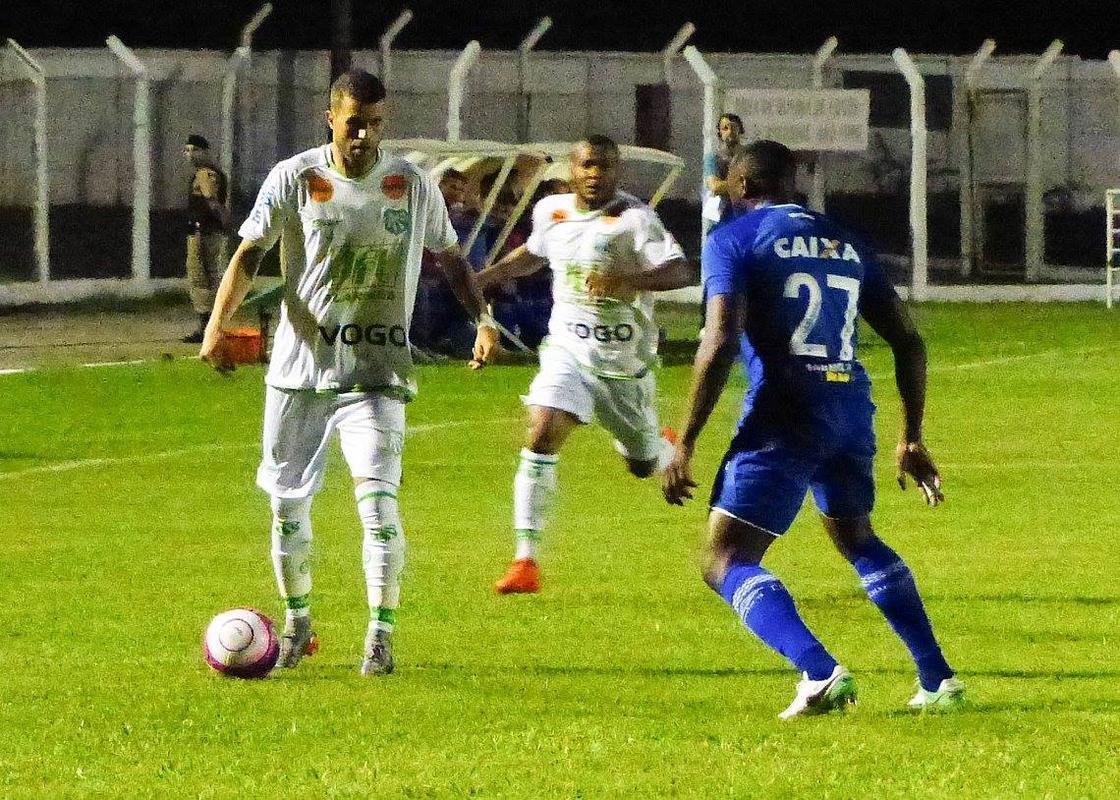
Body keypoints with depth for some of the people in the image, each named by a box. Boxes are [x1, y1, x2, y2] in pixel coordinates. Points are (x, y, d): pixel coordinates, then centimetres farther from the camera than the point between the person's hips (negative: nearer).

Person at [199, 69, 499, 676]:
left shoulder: (412, 186, 2)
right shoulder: (294, 179, -3)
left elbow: (450, 256, 15)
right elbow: (249, 254, -3)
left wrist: (482, 319, 1)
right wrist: (217, 322, -19)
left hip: (376, 373, -1)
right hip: (299, 368, 1)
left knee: (377, 499, -17)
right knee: (287, 504, 8)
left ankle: (381, 637, -11)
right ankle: (296, 623, 30)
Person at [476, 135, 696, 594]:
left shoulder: (634, 218, -15)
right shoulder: (550, 212, 2)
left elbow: (681, 272, -26)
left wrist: (629, 280, -42)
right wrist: (484, 278, 22)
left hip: (623, 361, -2)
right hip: (568, 350, 2)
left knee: (643, 465, 13)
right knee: (541, 438, -21)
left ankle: (670, 448, 54)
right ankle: (526, 562, -19)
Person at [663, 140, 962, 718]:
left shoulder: (732, 240, 0)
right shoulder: (845, 243, 18)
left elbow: (720, 344, -13)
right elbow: (907, 339, 17)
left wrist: (684, 446, -10)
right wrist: (912, 438, 25)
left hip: (783, 414, -6)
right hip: (852, 409, 6)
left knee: (726, 563, -2)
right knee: (857, 539, 30)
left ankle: (820, 672, -24)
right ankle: (938, 680, 24)